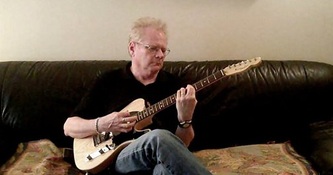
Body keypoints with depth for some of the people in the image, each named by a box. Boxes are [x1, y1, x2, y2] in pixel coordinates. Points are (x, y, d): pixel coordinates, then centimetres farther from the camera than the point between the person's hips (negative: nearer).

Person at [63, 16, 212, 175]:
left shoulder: (173, 84, 12)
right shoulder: (108, 81, 9)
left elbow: (182, 144, 10)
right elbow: (69, 126, 10)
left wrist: (185, 119, -12)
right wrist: (101, 125, -10)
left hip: (162, 161, 1)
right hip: (116, 161, 0)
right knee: (159, 138, -34)